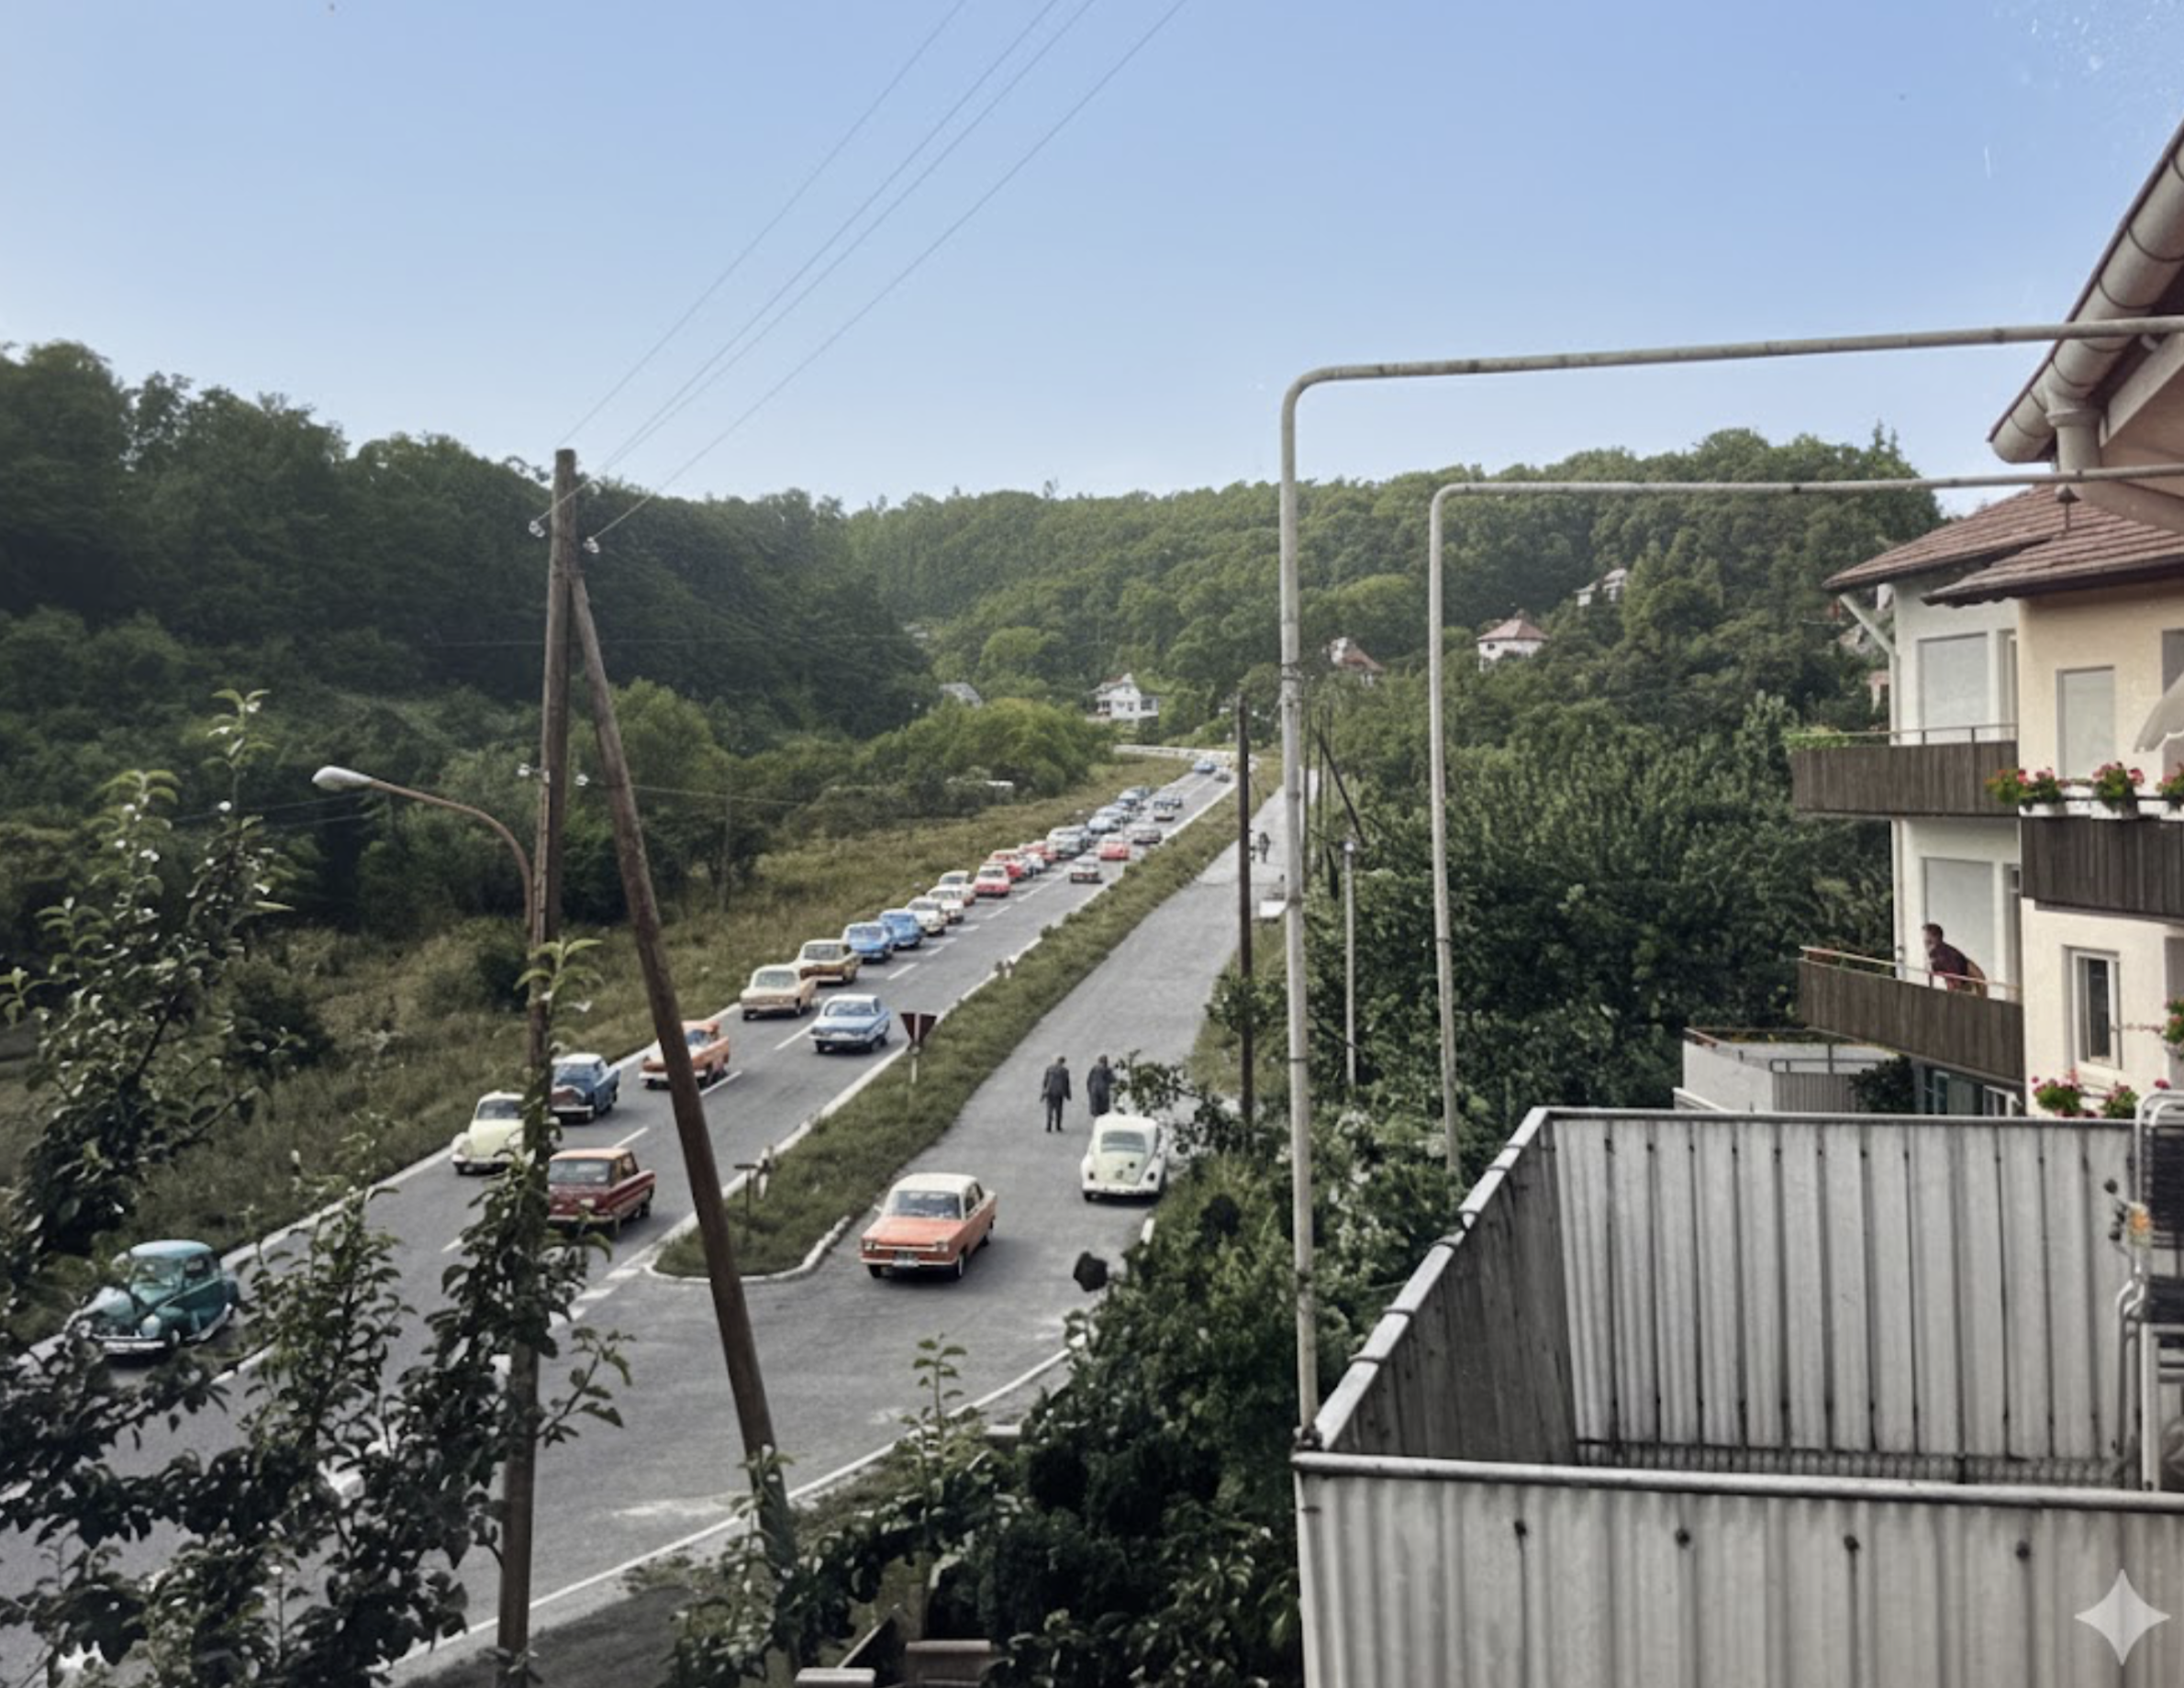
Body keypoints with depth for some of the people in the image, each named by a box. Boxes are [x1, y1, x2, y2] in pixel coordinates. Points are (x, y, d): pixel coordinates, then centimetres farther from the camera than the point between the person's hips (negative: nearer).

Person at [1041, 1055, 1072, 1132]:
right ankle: (1058, 1127, 15)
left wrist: (1043, 1094, 8)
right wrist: (1068, 1095, 8)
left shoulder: (1049, 1069, 2)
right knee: (1058, 1110, 12)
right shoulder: (1065, 1070, -4)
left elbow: (1045, 1081, 2)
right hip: (1059, 1093, -1)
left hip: (1049, 1092, 1)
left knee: (1050, 1110, 6)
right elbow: (1066, 1083, -3)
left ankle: (1049, 1127, -4)